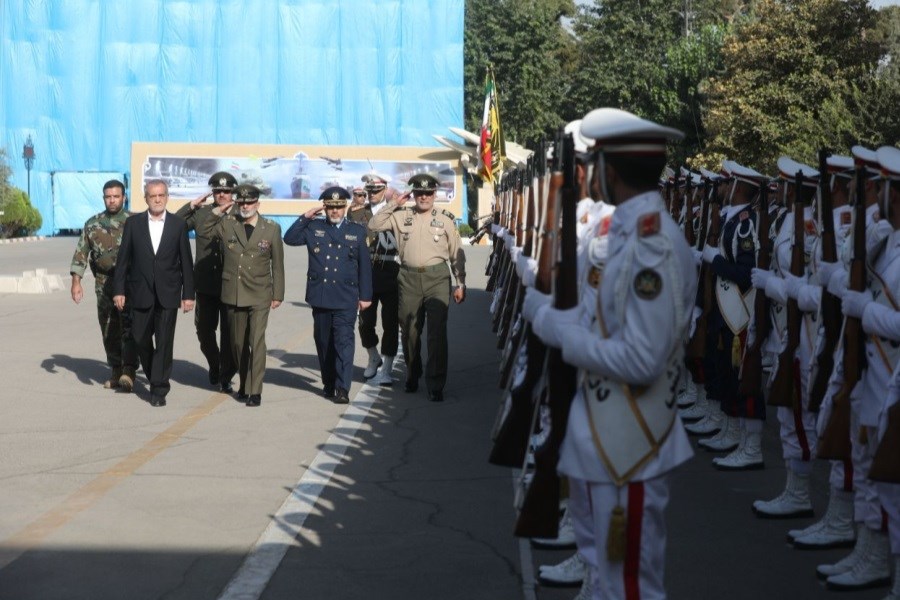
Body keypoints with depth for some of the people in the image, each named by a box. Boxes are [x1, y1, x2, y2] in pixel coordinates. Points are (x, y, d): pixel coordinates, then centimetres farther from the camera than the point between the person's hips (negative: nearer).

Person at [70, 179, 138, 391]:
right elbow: (81, 252, 9)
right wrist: (76, 282, 1)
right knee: (109, 331, 8)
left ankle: (128, 371, -16)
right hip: (104, 285, 4)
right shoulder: (93, 224, 9)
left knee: (129, 327, -12)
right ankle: (116, 371, 17)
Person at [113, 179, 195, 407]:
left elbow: (186, 261, 3)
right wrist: (119, 290, -3)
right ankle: (154, 378, 29)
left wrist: (188, 294, -1)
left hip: (167, 294, -1)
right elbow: (123, 258, 3)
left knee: (164, 342, -4)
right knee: (141, 340, 7)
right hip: (140, 293, 1)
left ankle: (159, 390, 2)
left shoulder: (178, 224, 2)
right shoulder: (133, 223, 3)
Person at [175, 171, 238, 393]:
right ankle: (214, 366, 36)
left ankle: (225, 376, 9)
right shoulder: (200, 213, 4)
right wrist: (191, 205, -9)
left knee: (229, 333, -1)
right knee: (204, 330, 13)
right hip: (206, 285, 3)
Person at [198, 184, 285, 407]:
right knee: (238, 343, 12)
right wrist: (217, 212, 0)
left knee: (257, 342, -12)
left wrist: (278, 294, 4)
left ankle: (255, 391, -9)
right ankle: (244, 383, 28)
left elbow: (277, 264, 5)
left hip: (259, 296, -3)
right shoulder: (226, 224, 4)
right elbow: (202, 232, 13)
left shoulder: (271, 229, 1)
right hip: (233, 294, 3)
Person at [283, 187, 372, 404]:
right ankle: (328, 384, 22)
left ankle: (342, 388, -12)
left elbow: (365, 266, 7)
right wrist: (305, 217, -5)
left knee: (344, 341, -10)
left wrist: (365, 296, 5)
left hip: (346, 298, -2)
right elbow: (290, 239, 1)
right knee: (323, 342, 10)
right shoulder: (314, 228, 9)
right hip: (319, 296, 2)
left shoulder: (357, 231, 6)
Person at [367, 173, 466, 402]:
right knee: (409, 331, 11)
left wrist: (460, 284, 3)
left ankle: (436, 384, -5)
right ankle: (412, 376, 29)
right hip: (409, 278, 2)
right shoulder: (401, 216, 8)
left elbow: (457, 254, 7)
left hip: (437, 278, -2)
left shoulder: (445, 219, 6)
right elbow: (374, 226, 1)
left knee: (437, 332, -8)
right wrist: (393, 204, -2)